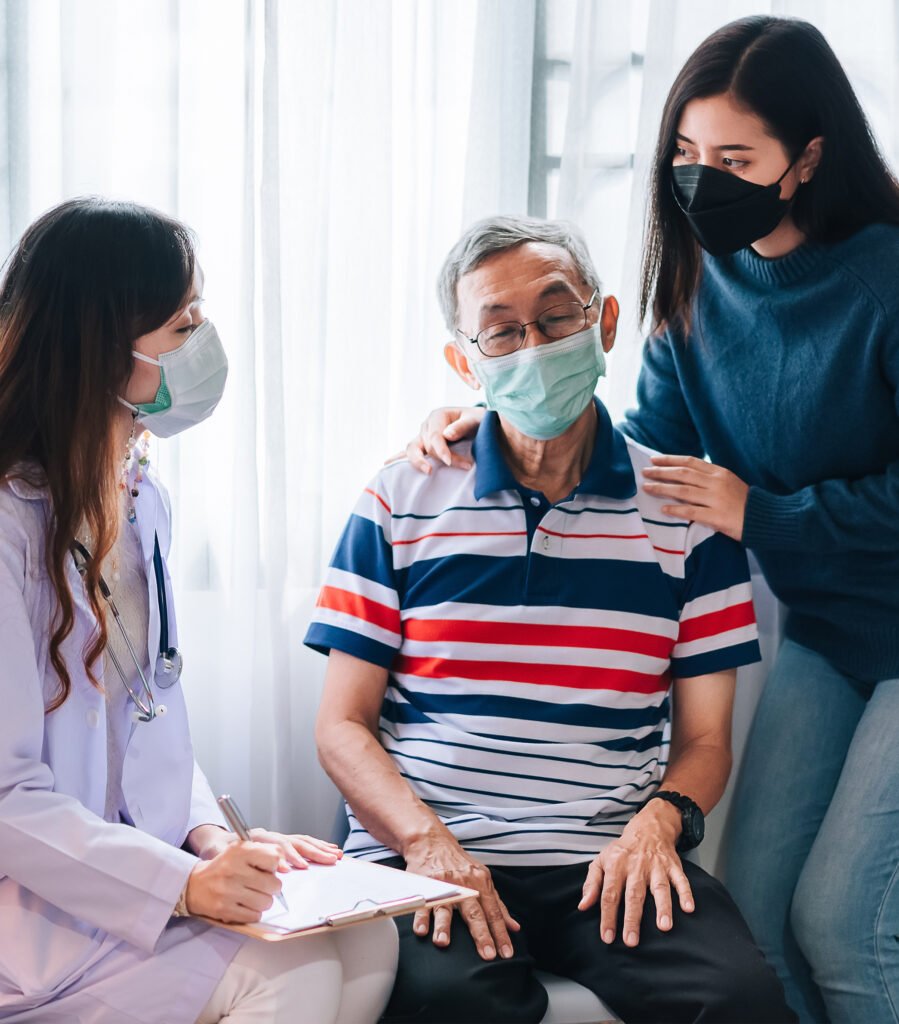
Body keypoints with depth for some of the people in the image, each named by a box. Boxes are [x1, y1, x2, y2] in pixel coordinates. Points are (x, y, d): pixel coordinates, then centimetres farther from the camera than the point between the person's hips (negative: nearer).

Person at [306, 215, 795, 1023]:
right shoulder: (402, 502, 7)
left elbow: (704, 738, 12)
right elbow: (343, 726, 5)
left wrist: (659, 820, -10)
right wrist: (426, 839, -13)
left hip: (609, 863, 2)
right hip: (427, 858, -1)